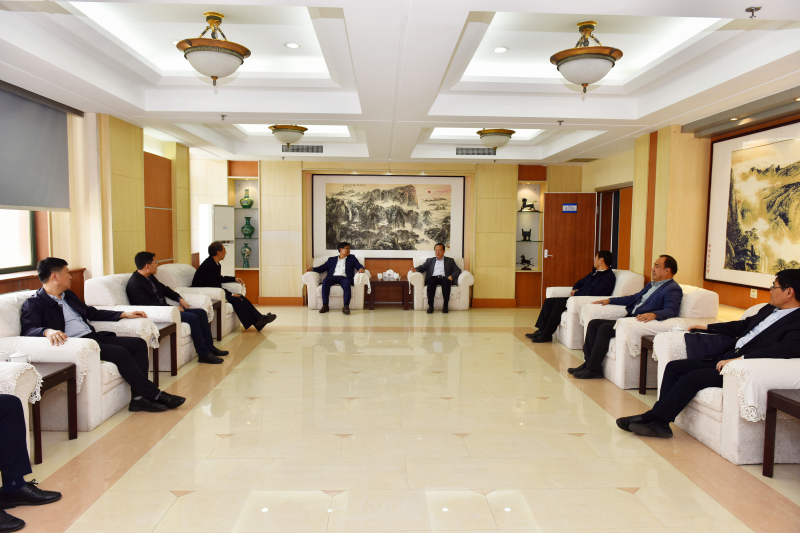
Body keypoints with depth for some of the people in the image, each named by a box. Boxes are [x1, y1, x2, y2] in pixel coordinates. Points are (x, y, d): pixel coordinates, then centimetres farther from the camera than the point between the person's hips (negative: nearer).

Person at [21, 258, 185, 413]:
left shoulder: (68, 295, 23)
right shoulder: (34, 303, -3)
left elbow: (91, 312, 32)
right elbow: (28, 329, -19)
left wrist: (124, 314, 26)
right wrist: (48, 331, -41)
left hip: (94, 337, 9)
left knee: (139, 344, -8)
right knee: (120, 352, -28)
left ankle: (139, 397, -15)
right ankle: (155, 395, -18)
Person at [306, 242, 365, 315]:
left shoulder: (352, 258, 26)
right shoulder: (332, 259, 26)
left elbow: (358, 266, 13)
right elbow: (322, 267, 17)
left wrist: (361, 268, -12)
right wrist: (312, 269, -1)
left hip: (344, 277, -1)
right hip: (333, 277, 1)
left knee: (347, 283, -37)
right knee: (325, 281, -33)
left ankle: (346, 306, -43)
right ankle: (325, 306, -33)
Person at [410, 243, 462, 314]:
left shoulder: (450, 260, 23)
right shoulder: (430, 260, 28)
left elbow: (458, 270, 12)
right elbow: (422, 267, 14)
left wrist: (451, 276, -9)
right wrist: (416, 269, -10)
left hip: (444, 278, 0)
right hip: (433, 277, 1)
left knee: (446, 281, -36)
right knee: (431, 281, -36)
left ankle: (445, 305, -34)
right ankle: (430, 305, -34)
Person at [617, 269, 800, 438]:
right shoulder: (769, 309, 19)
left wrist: (739, 359, -32)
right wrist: (707, 327, 34)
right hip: (725, 358, 9)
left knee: (691, 378, -25)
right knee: (674, 367, -4)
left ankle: (653, 418, -13)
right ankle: (660, 423, -7)